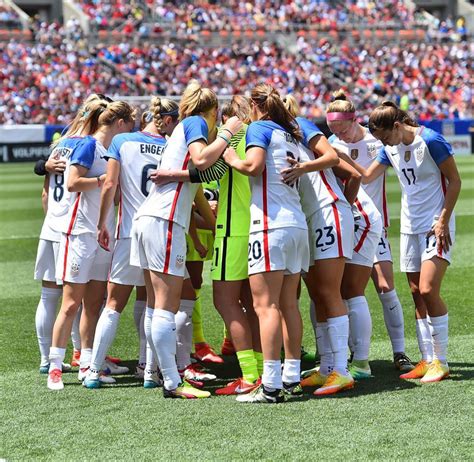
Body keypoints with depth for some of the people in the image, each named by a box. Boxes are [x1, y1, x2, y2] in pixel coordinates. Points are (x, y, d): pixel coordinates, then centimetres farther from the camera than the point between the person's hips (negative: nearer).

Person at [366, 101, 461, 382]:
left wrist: (443, 220, -13)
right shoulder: (391, 148, 7)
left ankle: (441, 362, -6)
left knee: (428, 290, -16)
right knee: (417, 293, 4)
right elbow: (365, 177, 15)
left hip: (436, 226, -7)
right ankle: (428, 360, 8)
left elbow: (455, 181, -10)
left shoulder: (431, 141, -14)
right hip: (410, 228, 7)